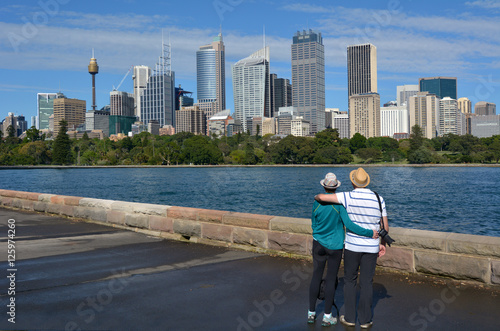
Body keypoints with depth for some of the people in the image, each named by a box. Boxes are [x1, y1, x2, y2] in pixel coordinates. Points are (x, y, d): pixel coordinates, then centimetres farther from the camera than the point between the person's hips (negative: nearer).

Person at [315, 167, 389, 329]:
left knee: (350, 281, 13)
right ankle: (365, 320, 16)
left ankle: (350, 317, 18)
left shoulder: (348, 197, -14)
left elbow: (321, 197, -18)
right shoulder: (378, 199, -4)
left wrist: (317, 197, 6)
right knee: (366, 283, 10)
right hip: (371, 247, 2)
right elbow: (385, 227, 1)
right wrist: (382, 243, 16)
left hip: (352, 245, -2)